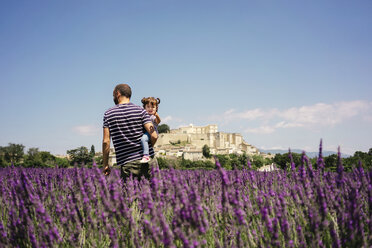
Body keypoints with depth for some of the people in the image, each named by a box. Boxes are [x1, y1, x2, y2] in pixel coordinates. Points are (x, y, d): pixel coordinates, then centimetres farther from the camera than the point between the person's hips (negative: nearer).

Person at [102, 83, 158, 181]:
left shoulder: (108, 114, 3)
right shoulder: (140, 110, 2)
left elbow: (106, 142, -1)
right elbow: (154, 136, -7)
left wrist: (105, 164, 8)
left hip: (127, 164, 0)